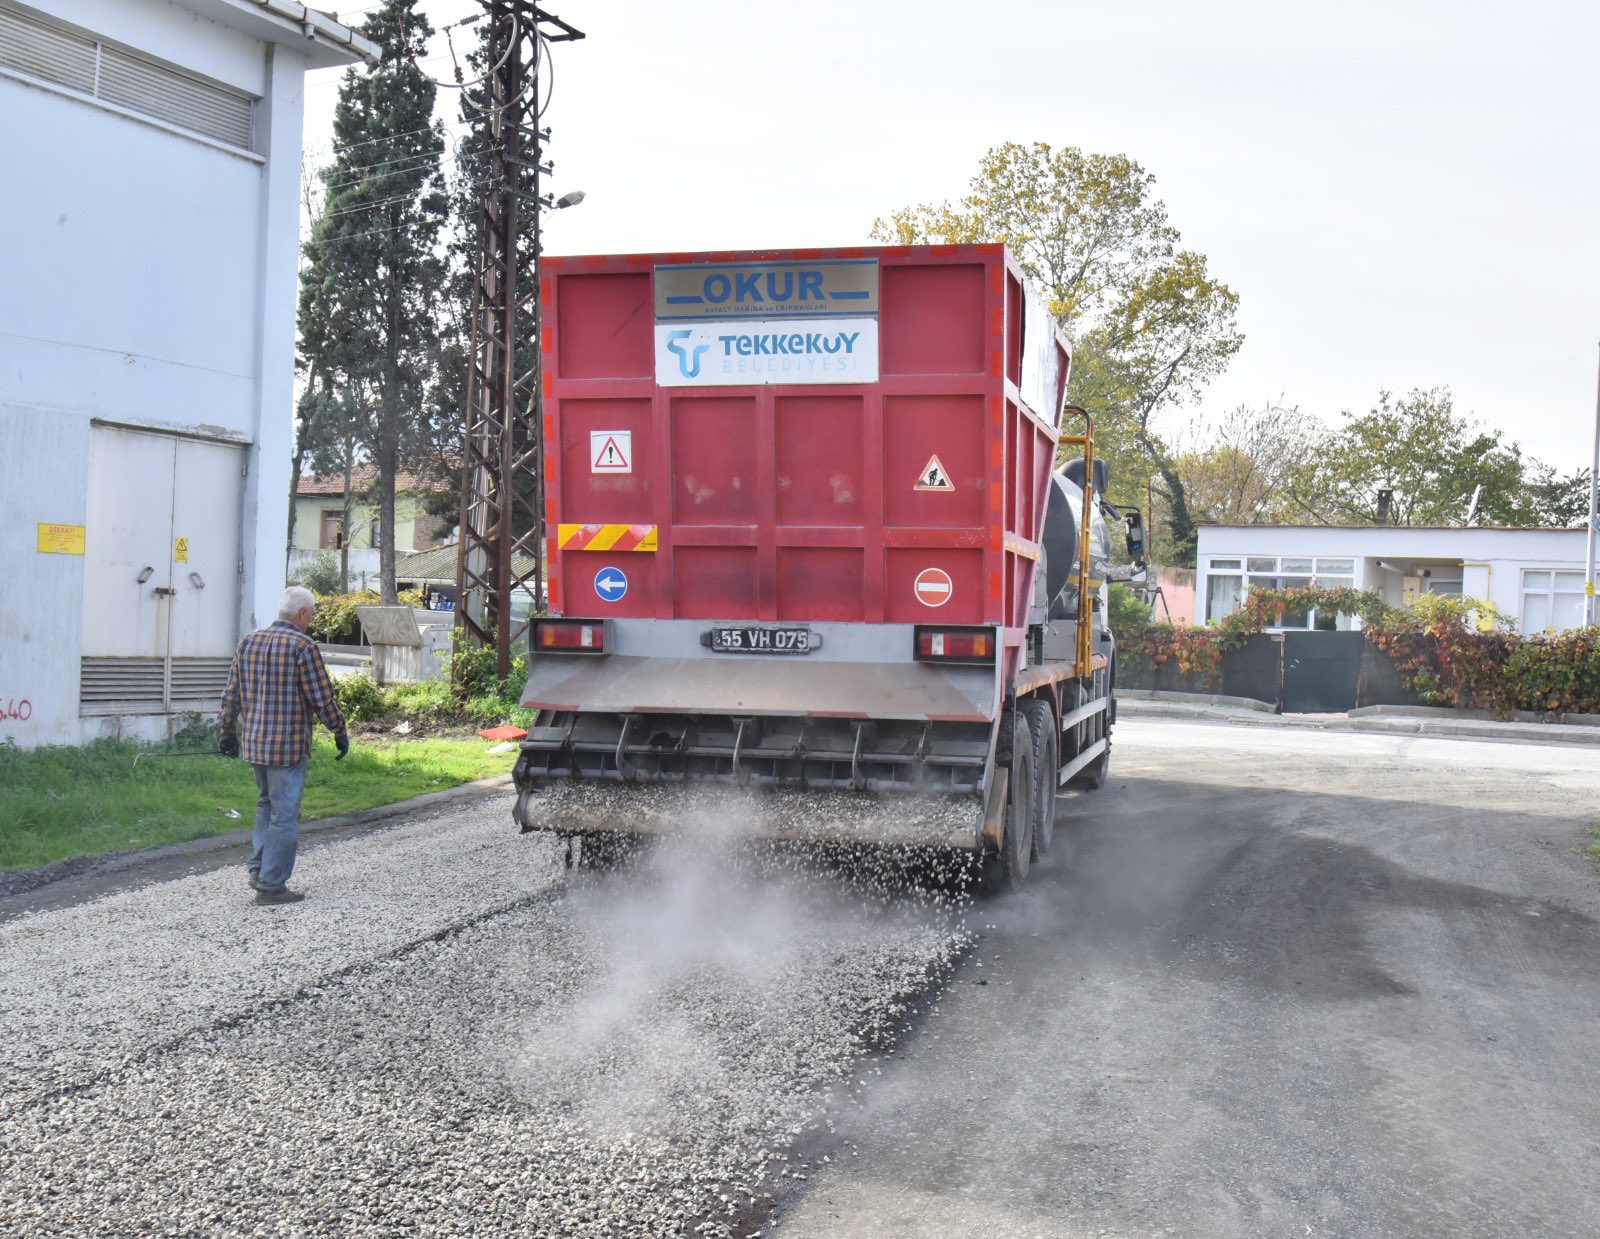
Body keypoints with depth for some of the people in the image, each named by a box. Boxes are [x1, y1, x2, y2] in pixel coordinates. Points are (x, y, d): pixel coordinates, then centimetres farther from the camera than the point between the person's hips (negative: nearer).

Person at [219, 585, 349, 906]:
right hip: (289, 745, -7)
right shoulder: (303, 647, -13)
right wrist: (340, 733, 0)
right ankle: (271, 885, 3)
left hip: (254, 743, 7)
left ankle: (259, 867, 20)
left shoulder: (248, 643, 8)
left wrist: (228, 731, 24)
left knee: (267, 803, 25)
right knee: (284, 814, 0)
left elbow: (231, 694, 13)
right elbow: (322, 698, -12)